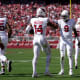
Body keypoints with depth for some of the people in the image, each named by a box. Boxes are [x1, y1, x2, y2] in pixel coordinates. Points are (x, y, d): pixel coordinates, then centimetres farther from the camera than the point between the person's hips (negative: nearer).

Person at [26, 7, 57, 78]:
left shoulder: (33, 20, 2)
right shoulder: (46, 20, -8)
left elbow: (27, 30, 11)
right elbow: (55, 26, 4)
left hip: (35, 39, 3)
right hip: (42, 39, -3)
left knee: (35, 56, 6)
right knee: (48, 54, 16)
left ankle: (34, 72, -9)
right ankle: (47, 70, 7)